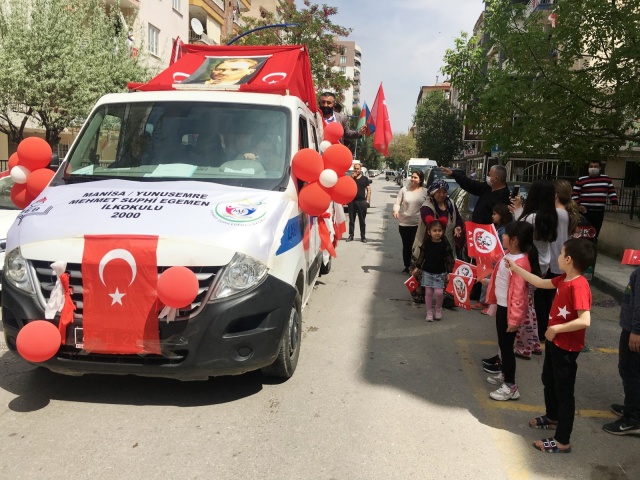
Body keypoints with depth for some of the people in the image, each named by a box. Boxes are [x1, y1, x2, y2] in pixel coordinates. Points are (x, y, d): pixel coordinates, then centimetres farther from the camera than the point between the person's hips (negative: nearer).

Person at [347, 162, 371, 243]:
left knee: (362, 220, 3)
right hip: (352, 201, 2)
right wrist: (352, 177, -8)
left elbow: (368, 190, 5)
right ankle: (351, 235, 14)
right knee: (351, 220, 6)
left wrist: (367, 200, -5)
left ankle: (363, 236, 8)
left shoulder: (365, 179, 6)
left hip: (362, 201, -2)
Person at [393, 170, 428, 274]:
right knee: (406, 246, 11)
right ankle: (407, 266, 25)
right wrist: (396, 210, -21)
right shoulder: (404, 190, -2)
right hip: (404, 223, 1)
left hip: (418, 224, -1)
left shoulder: (425, 192, -2)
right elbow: (397, 203, -1)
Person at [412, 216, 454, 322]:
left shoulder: (445, 244, -7)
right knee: (428, 292, 3)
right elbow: (422, 256, 6)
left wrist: (449, 272, -7)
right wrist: (417, 267, 5)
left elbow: (449, 259, -4)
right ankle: (429, 312, 16)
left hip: (440, 273, -1)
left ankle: (438, 309, 19)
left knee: (439, 292, -8)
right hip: (427, 271, 1)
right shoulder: (426, 243, -4)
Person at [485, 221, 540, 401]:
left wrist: (514, 319, -25)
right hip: (502, 306, 10)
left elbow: (519, 292, -26)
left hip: (509, 309, -10)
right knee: (502, 343, 21)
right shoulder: (508, 255, 3)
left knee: (506, 345, 0)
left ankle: (511, 387, 11)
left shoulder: (520, 263, -27)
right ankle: (504, 375, 39)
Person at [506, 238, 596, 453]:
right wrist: (515, 268, 17)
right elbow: (540, 282, 16)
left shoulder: (578, 286, -28)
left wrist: (556, 328, -26)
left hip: (567, 347, -10)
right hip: (554, 341, 10)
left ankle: (562, 441, 14)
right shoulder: (564, 279, 0)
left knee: (564, 391, 2)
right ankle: (552, 417, 48)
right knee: (549, 381, 26)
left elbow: (585, 320, -34)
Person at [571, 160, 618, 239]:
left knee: (595, 233, 11)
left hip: (599, 211, 3)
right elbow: (575, 194, 1)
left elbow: (612, 192, 14)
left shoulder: (606, 179, 9)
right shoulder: (581, 180, 0)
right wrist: (578, 205, -11)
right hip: (585, 211, -3)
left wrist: (614, 203, 3)